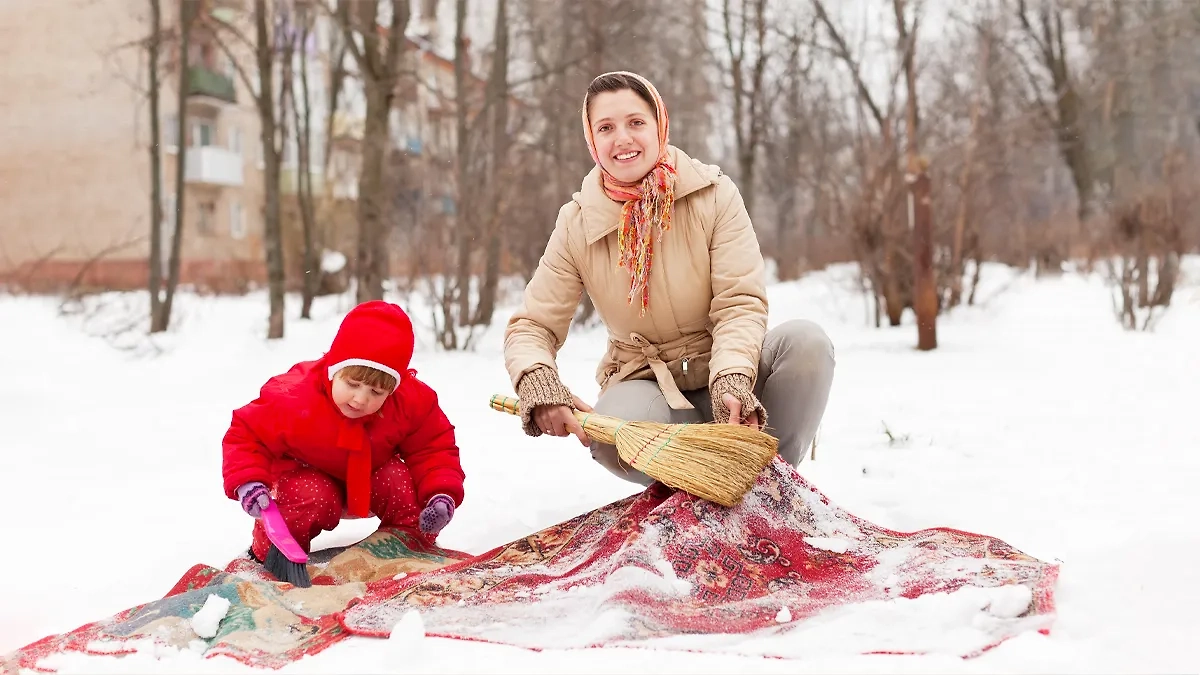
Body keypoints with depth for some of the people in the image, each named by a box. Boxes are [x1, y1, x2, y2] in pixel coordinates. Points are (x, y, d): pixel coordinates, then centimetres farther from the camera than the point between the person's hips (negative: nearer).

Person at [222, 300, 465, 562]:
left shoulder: (412, 402, -26)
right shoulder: (293, 399, -33)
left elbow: (434, 449, -17)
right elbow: (246, 435, -22)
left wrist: (443, 495, -35)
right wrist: (248, 482, -40)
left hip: (371, 482, 2)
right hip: (308, 477, -2)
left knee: (398, 478, -28)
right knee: (314, 497, -34)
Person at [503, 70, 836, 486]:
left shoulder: (714, 194, -8)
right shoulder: (577, 225, -4)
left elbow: (740, 303, -14)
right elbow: (531, 326, -5)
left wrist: (731, 381, -35)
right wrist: (538, 382, -30)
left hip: (726, 377, 0)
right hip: (644, 383, 0)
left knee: (806, 340, -29)